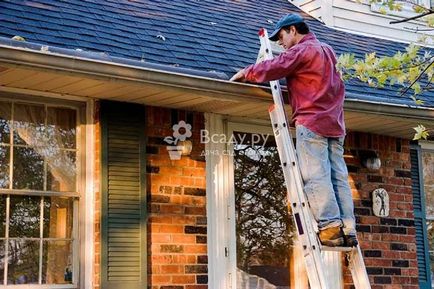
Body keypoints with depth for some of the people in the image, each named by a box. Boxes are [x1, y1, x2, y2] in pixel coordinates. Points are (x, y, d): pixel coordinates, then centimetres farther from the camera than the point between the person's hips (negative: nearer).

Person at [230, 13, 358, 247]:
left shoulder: (301, 50, -3)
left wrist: (245, 73, 5)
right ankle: (348, 230, -4)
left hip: (312, 122, -8)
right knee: (338, 177, 1)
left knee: (316, 176, -10)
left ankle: (330, 227, -17)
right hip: (335, 124, 8)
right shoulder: (326, 50, 24)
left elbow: (272, 69, -9)